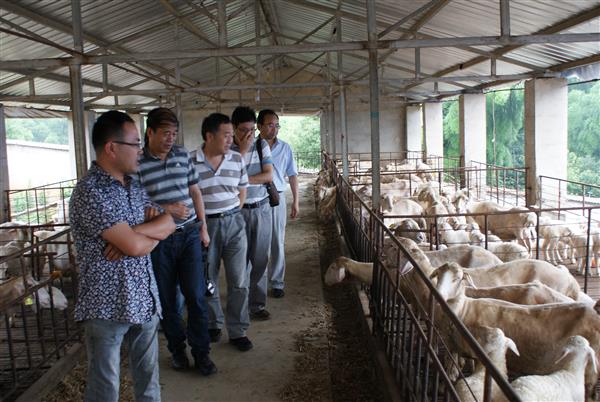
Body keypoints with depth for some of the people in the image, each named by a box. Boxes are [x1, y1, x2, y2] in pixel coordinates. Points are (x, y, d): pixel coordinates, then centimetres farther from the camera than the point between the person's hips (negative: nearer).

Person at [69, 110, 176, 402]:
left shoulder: (134, 186, 9)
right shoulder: (90, 191, -17)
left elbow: (168, 224, 5)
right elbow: (135, 246, -22)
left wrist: (134, 232, -13)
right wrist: (152, 232, 0)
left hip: (144, 298, 7)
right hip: (107, 304, -7)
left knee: (148, 377, 16)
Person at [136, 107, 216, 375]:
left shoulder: (183, 155, 5)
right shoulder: (137, 164, -9)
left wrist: (203, 227, 10)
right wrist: (165, 209, -20)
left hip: (189, 234, 3)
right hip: (159, 240, -3)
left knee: (196, 295, 2)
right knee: (167, 299, 10)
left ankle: (201, 351, 17)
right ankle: (176, 348, 29)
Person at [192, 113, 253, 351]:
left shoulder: (237, 159, 1)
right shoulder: (190, 163, -11)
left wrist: (231, 215, 7)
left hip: (234, 223, 3)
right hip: (205, 225, -2)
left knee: (239, 280, 2)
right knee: (207, 280, 12)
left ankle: (237, 331, 16)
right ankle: (213, 324, 33)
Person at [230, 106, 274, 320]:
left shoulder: (262, 145, 2)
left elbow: (268, 175, -4)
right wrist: (242, 151, -17)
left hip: (262, 208, 3)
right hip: (237, 210, -2)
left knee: (260, 259, 7)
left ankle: (257, 304, 17)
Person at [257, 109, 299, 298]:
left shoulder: (285, 148, 3)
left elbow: (292, 175, 8)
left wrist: (296, 201, 6)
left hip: (277, 199, 2)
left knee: (278, 243, 6)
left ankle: (277, 283, 18)